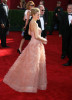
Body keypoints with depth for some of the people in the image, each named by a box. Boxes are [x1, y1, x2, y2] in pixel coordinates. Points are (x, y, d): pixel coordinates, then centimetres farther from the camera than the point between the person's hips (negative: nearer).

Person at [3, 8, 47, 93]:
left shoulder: (31, 22, 10)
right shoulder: (34, 23, -19)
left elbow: (29, 33, 21)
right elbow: (37, 36, -24)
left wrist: (39, 38, 17)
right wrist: (44, 40, -7)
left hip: (34, 44, 10)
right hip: (35, 45, -10)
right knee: (33, 64, 0)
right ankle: (29, 84, 11)